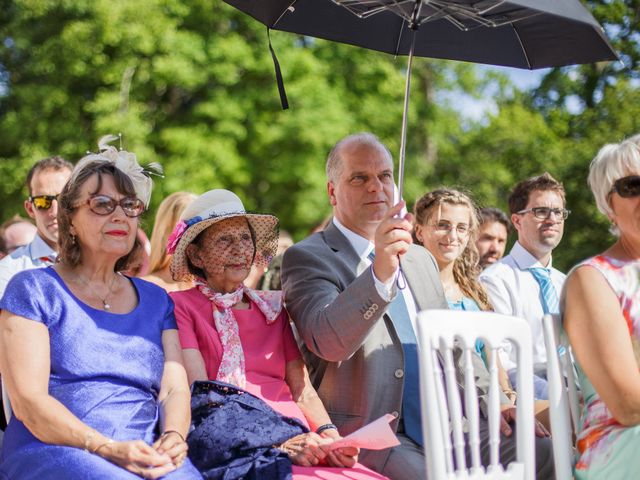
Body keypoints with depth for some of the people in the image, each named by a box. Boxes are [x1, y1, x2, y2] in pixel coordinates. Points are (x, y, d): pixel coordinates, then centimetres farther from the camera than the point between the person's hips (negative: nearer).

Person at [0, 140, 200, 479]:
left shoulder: (156, 301, 20)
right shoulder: (34, 289, 5)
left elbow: (175, 389, 10)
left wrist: (173, 436, -13)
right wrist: (108, 449, -19)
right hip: (50, 451, -4)